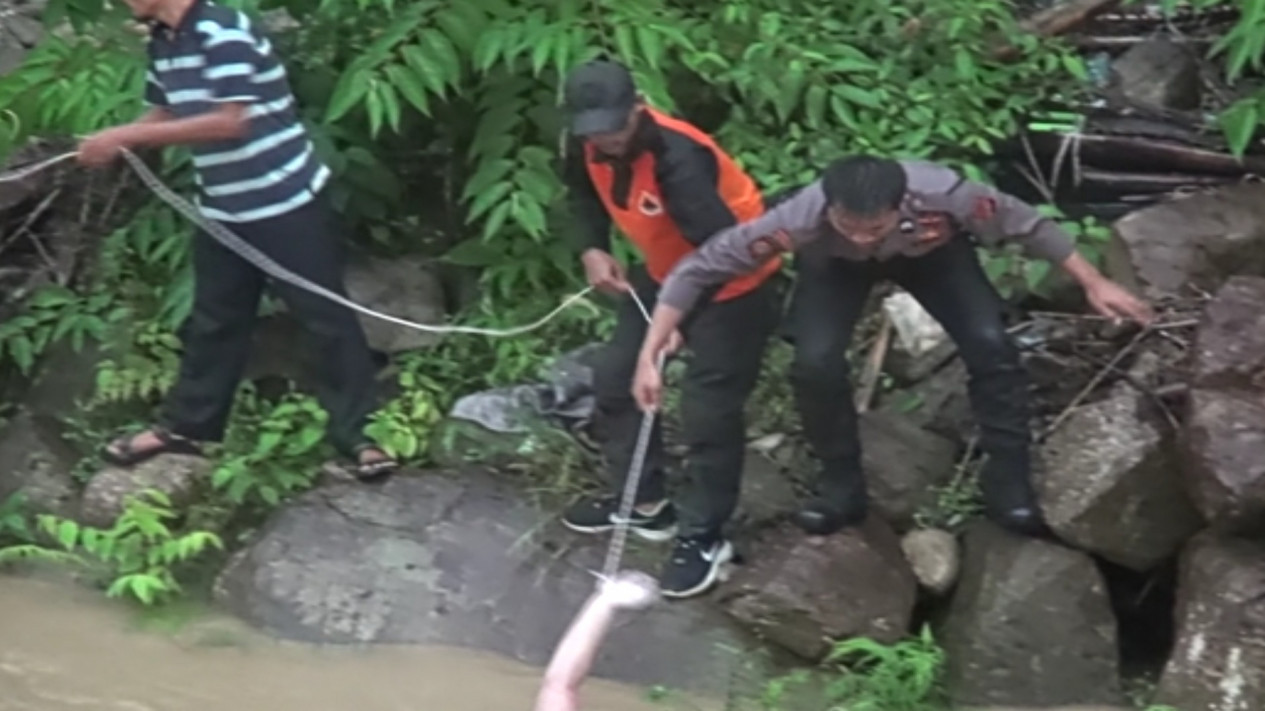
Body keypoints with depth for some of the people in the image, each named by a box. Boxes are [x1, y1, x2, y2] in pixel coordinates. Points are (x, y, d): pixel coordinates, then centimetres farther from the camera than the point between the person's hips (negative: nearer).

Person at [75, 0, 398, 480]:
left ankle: (356, 433, 9)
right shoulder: (162, 42, 5)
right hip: (223, 210, 8)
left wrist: (126, 136, -26)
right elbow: (165, 114, 15)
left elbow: (230, 121, -28)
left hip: (286, 203, -8)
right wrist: (115, 141, -7)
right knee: (212, 320, 18)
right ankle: (186, 425, 29)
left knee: (326, 315, 1)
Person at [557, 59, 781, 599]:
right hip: (665, 275, 9)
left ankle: (703, 537, 7)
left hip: (734, 282, -8)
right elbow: (584, 192, 11)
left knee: (707, 409, -9)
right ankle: (644, 503, 27)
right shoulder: (589, 146, -12)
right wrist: (592, 249, -5)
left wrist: (676, 317, -46)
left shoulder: (677, 158, -36)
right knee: (616, 377, 11)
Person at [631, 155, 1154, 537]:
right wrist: (650, 354, -38)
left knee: (989, 344, -17)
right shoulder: (802, 217, -44)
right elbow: (699, 267, -35)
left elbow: (1028, 225, -23)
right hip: (834, 262, 0)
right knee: (815, 362, -22)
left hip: (932, 249, 0)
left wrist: (1093, 283, -14)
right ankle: (842, 486, 1)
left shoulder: (941, 194, -43)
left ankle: (1008, 483, -1)